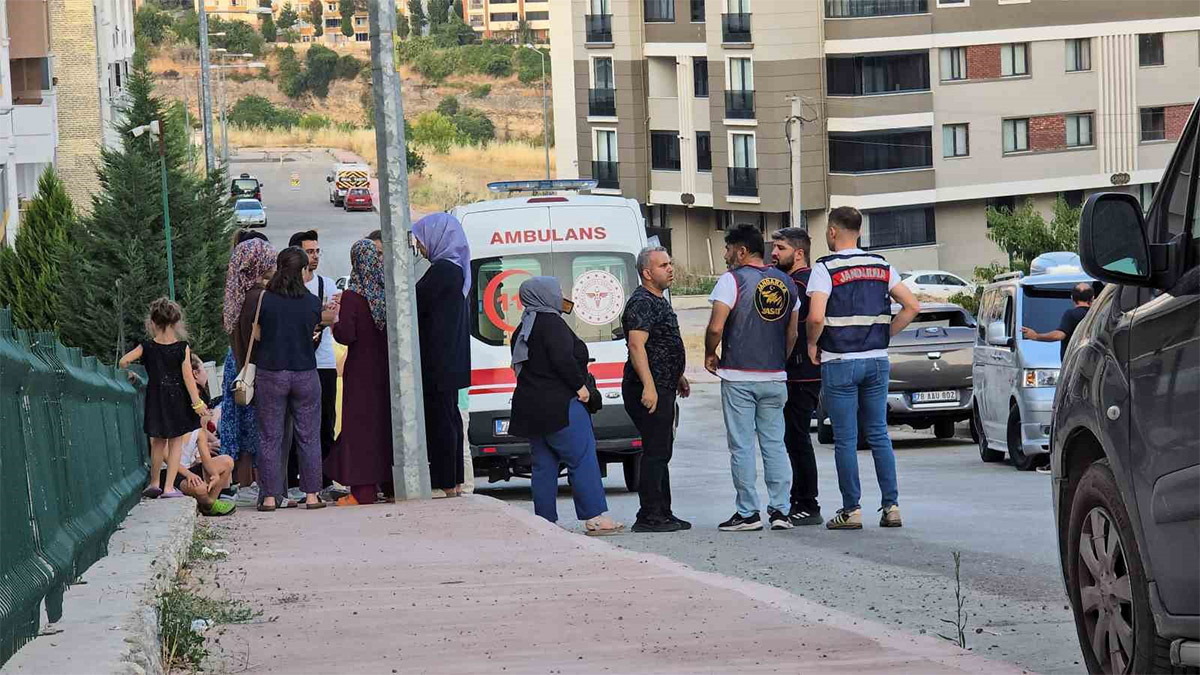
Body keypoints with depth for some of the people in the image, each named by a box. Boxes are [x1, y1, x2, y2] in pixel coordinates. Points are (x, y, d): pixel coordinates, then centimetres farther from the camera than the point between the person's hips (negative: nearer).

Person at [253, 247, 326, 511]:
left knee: (270, 437, 5)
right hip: (305, 374, 1)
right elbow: (312, 331, 8)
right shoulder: (312, 303, -5)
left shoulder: (263, 300, -8)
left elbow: (256, 335, 0)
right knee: (309, 437, 8)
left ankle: (270, 496, 4)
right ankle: (311, 494, 8)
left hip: (270, 373, -1)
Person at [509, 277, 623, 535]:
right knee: (583, 461, -7)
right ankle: (594, 518, -10)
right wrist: (580, 386, -12)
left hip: (530, 407, 9)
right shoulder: (551, 322, -11)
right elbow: (562, 359, -22)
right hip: (560, 406, -9)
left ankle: (545, 521, 8)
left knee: (543, 466, 10)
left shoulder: (523, 328, 17)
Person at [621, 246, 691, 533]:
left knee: (661, 452, 14)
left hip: (662, 389, 11)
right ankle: (649, 517, -10)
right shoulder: (641, 303, -14)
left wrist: (678, 377, 33)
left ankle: (662, 513, 19)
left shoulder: (658, 301, 19)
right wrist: (648, 386, -29)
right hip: (649, 390, -11)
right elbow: (636, 345, -24)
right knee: (655, 452, -11)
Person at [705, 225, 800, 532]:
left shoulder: (732, 280, -9)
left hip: (739, 376, -5)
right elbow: (792, 332, 14)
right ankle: (780, 510, 5)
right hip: (775, 378, 5)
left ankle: (748, 512, -1)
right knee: (774, 444, 9)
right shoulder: (785, 282, 10)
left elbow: (716, 327, -16)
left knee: (742, 446, -1)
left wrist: (710, 355, 1)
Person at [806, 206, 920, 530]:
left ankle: (851, 510, 0)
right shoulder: (881, 266, 8)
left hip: (840, 362, -5)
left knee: (846, 439, 0)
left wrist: (812, 344, -4)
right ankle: (891, 506, 6)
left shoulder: (826, 269, -9)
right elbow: (912, 306, 4)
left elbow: (816, 317, -21)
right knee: (879, 434, 10)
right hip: (877, 360, 5)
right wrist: (885, 334, 10)